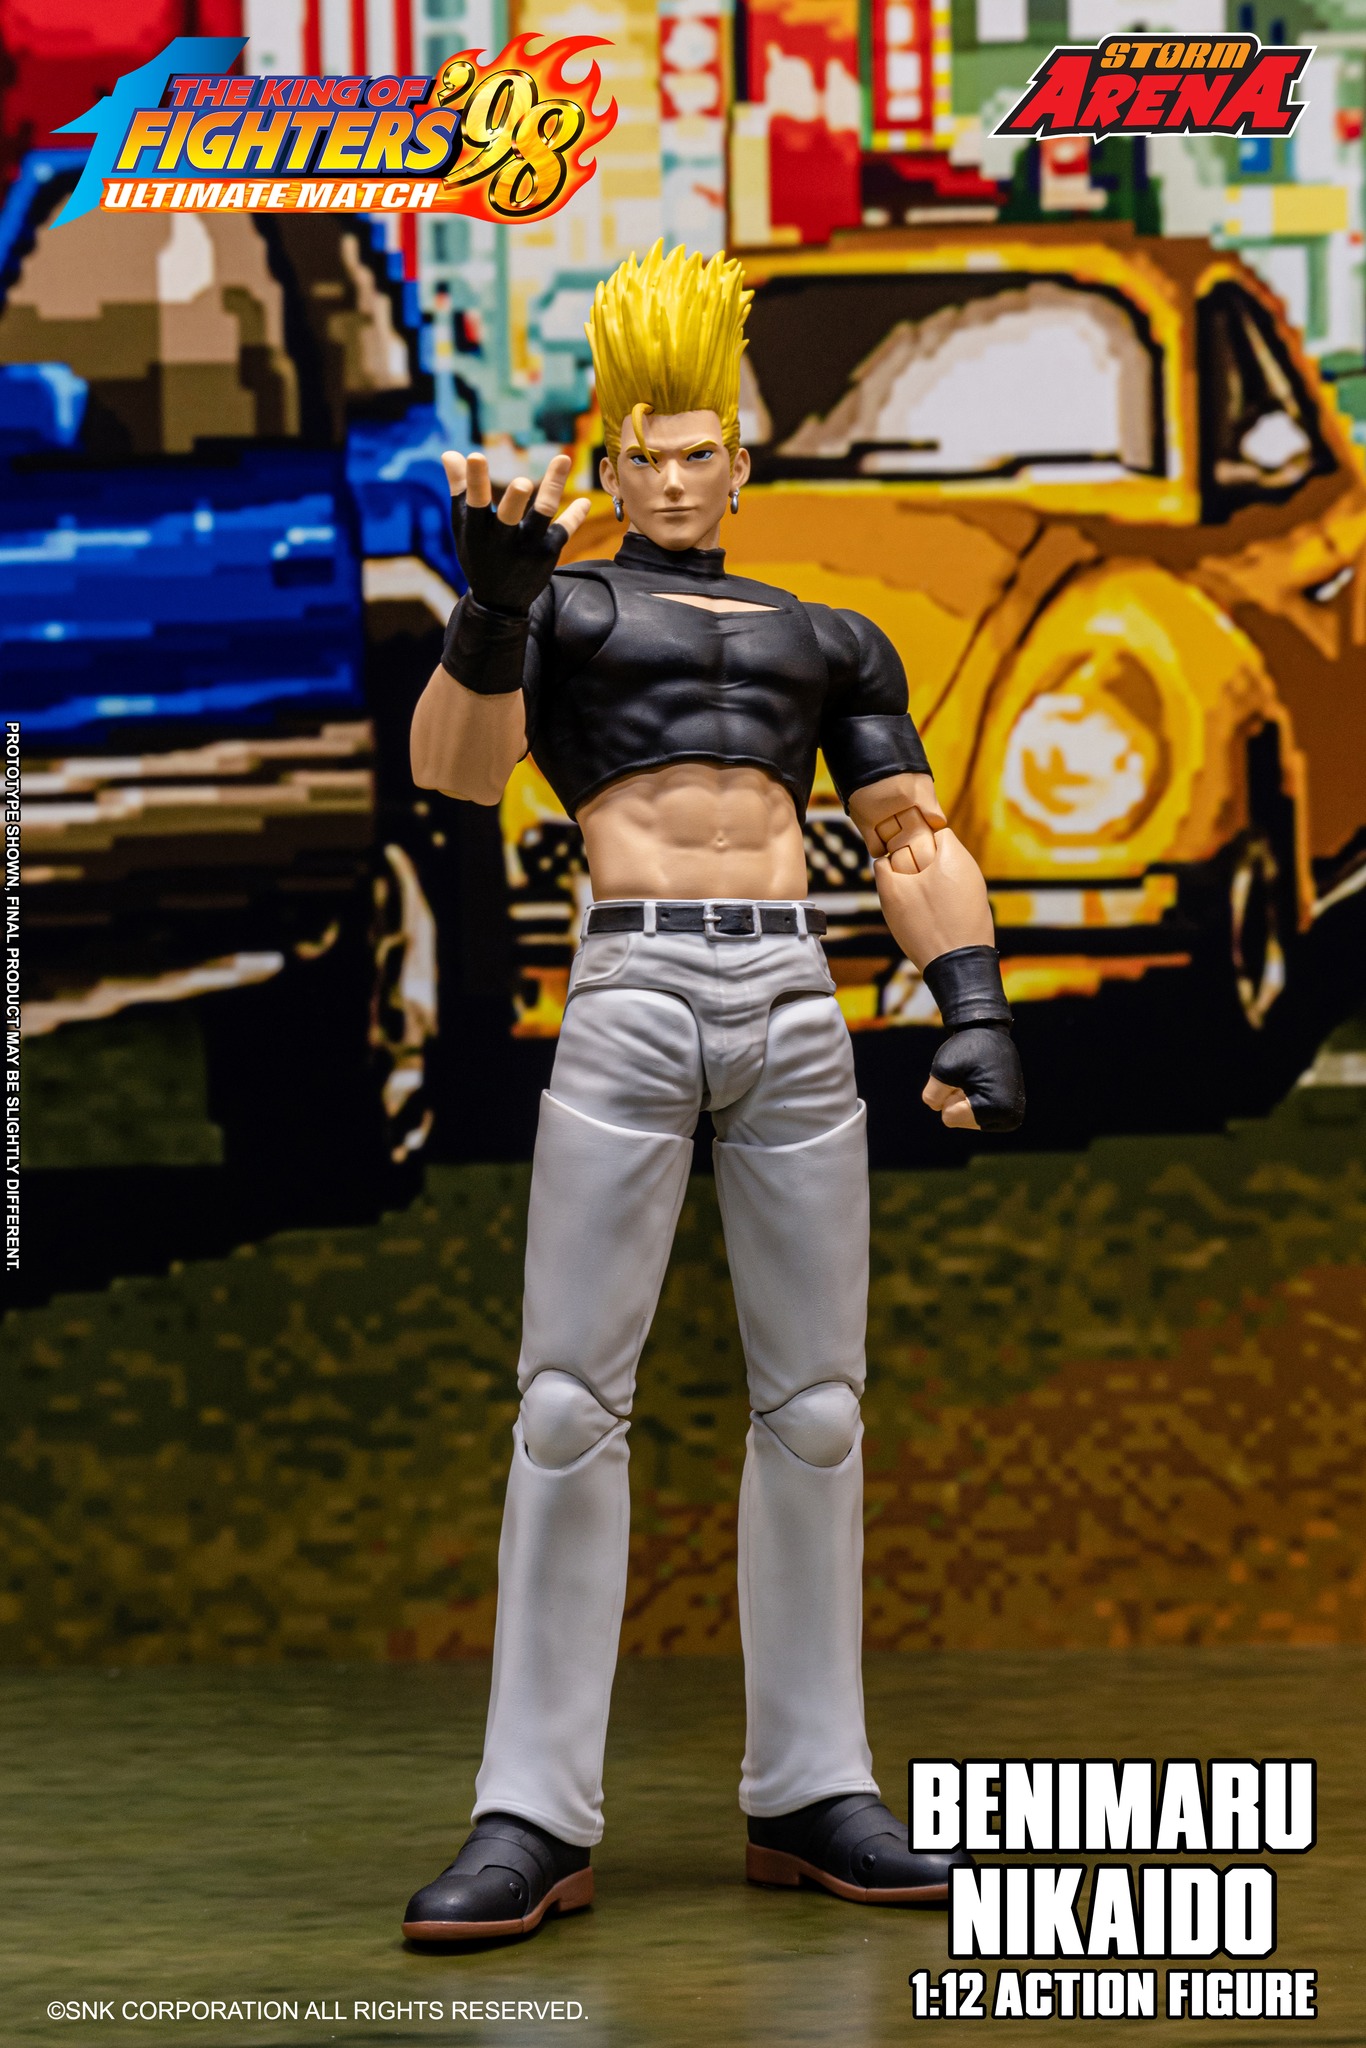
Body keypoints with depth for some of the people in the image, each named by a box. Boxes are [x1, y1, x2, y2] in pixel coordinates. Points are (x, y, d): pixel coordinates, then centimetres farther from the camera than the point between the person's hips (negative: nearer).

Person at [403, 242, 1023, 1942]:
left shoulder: (823, 640, 22)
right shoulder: (556, 608, 12)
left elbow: (915, 844, 17)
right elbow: (454, 768, -7)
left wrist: (976, 1018, 2)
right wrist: (494, 599, -25)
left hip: (797, 1010, 4)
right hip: (629, 1004, -3)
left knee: (813, 1405, 3)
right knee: (571, 1400, -9)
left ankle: (809, 1795, 11)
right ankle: (538, 1817, -7)